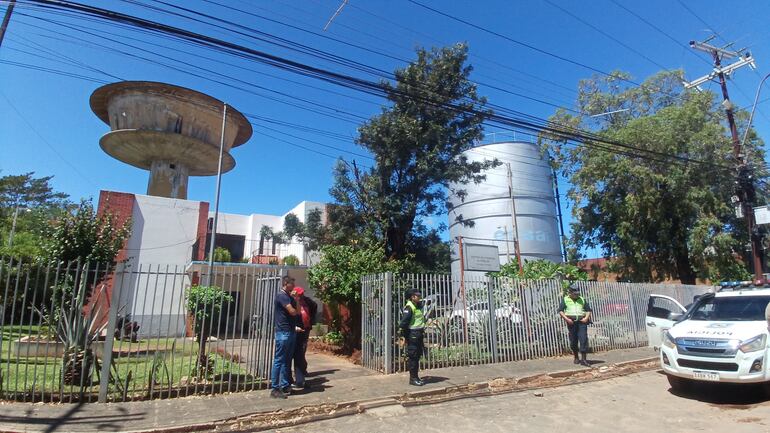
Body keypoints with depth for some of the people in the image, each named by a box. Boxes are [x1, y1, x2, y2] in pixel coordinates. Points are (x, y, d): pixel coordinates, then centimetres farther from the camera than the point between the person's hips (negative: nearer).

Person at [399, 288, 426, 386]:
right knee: (413, 357, -3)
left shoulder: (419, 305, 13)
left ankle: (415, 376, 24)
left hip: (419, 334, 9)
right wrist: (403, 335, -20)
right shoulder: (409, 307, -16)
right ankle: (413, 378, 6)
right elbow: (404, 322, -21)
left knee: (418, 356, 14)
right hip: (412, 334, -9)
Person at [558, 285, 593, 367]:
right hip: (571, 322, -1)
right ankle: (576, 358, 22)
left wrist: (586, 317, -3)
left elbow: (588, 310, 16)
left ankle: (583, 359, -6)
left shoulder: (582, 299, 15)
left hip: (582, 321, 1)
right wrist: (566, 319, -12)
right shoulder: (565, 300, 7)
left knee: (583, 339, -9)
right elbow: (560, 311, 1)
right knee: (573, 341, 6)